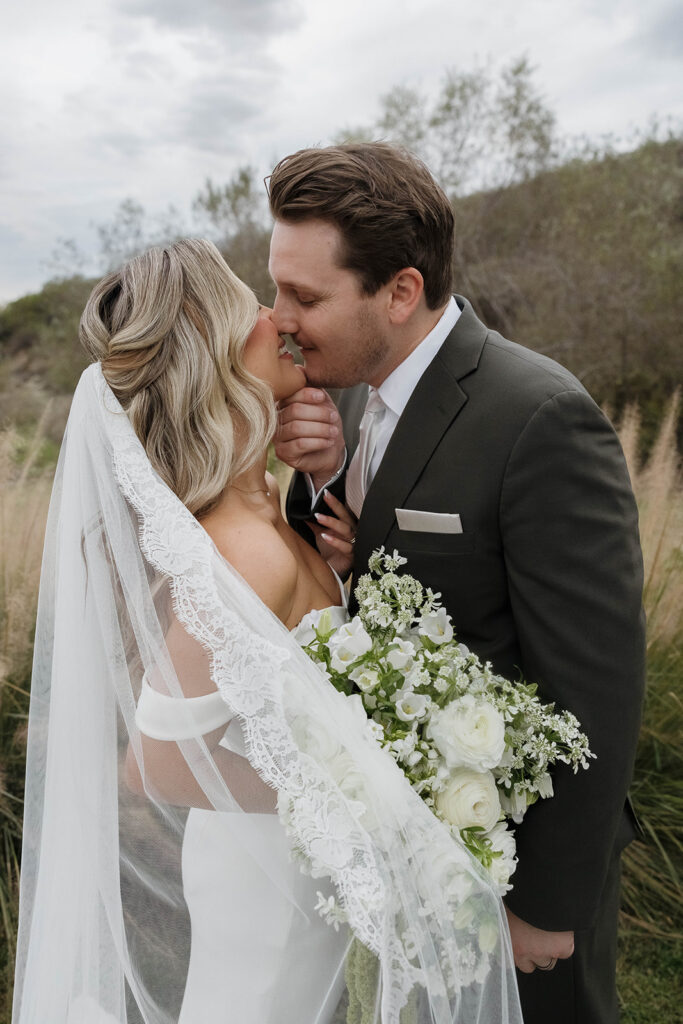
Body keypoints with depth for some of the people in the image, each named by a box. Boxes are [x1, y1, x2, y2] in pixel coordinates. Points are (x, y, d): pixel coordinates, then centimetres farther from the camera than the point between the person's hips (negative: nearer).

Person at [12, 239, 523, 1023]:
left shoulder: (253, 500, -7)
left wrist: (329, 568, -9)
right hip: (277, 869, -8)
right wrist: (325, 796, -20)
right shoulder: (248, 551, -34)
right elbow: (153, 766, -27)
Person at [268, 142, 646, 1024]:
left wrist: (551, 903, -16)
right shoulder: (353, 390, -3)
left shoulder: (541, 418, -28)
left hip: (513, 845, -7)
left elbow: (594, 687, -24)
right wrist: (319, 476, -19)